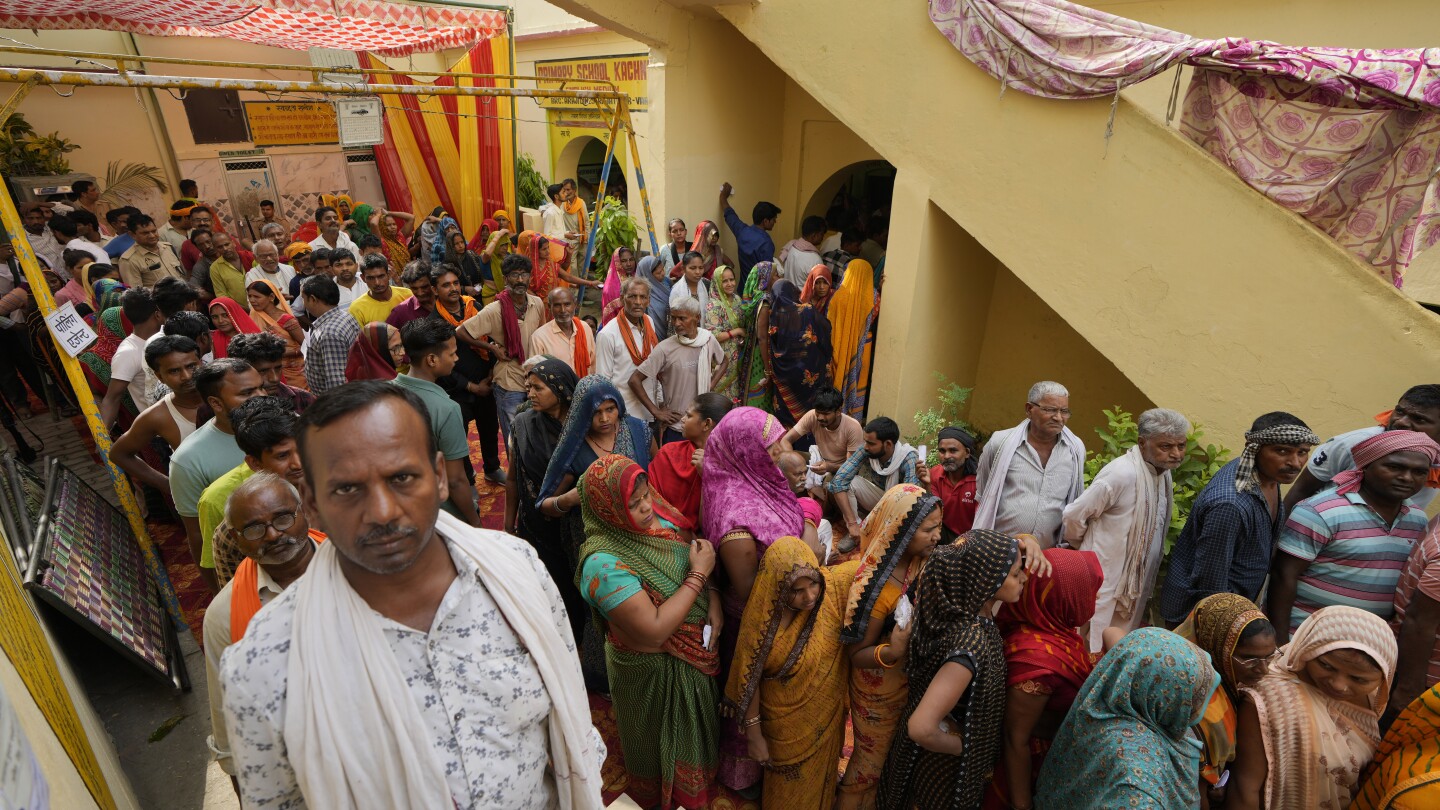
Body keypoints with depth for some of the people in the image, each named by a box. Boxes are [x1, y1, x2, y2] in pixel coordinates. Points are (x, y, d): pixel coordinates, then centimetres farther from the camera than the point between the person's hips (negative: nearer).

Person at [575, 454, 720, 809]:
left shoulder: (659, 518, -14)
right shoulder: (603, 563, -33)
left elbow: (701, 554, 0)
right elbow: (654, 631, -34)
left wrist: (713, 601, -17)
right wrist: (698, 575, -29)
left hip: (695, 652, 7)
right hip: (654, 671, -6)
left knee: (696, 725, 31)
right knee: (665, 741, 22)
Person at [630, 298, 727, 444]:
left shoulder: (709, 340, -3)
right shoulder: (665, 349, -16)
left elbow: (724, 361, 18)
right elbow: (634, 380, -13)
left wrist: (711, 386, 4)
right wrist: (655, 411, -13)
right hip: (674, 426, -4)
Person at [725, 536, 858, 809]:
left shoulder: (833, 585, -24)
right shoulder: (762, 620, -30)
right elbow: (749, 680, -18)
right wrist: (754, 735, -11)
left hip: (827, 713, 4)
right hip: (786, 722, -4)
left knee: (819, 775, 32)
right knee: (789, 787, 22)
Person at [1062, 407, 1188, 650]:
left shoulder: (1164, 474, 4)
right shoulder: (1121, 474, -23)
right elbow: (1074, 516, -20)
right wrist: (1087, 549, -2)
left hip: (1136, 583, 8)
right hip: (1105, 582, -8)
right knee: (1095, 652, 2)